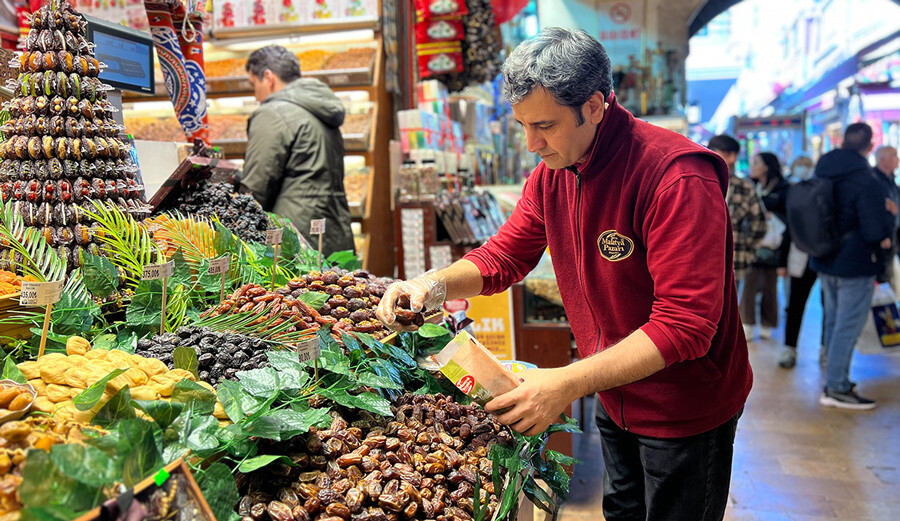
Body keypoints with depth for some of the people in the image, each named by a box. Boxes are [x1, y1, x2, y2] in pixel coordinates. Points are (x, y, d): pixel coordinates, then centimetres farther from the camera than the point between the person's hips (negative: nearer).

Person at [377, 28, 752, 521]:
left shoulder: (677, 177, -30)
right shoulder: (550, 173, -4)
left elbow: (685, 325, -32)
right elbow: (502, 256, 3)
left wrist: (568, 383, -37)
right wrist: (437, 284, -18)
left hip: (686, 410, -6)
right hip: (614, 394, 7)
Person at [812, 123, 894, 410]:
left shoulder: (822, 174, 4)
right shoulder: (867, 182, -20)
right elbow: (878, 232, -21)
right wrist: (889, 215, -2)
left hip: (826, 262, 8)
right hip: (856, 265, -7)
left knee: (834, 321, 17)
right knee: (848, 326, 0)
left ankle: (836, 379, 28)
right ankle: (836, 389, 5)